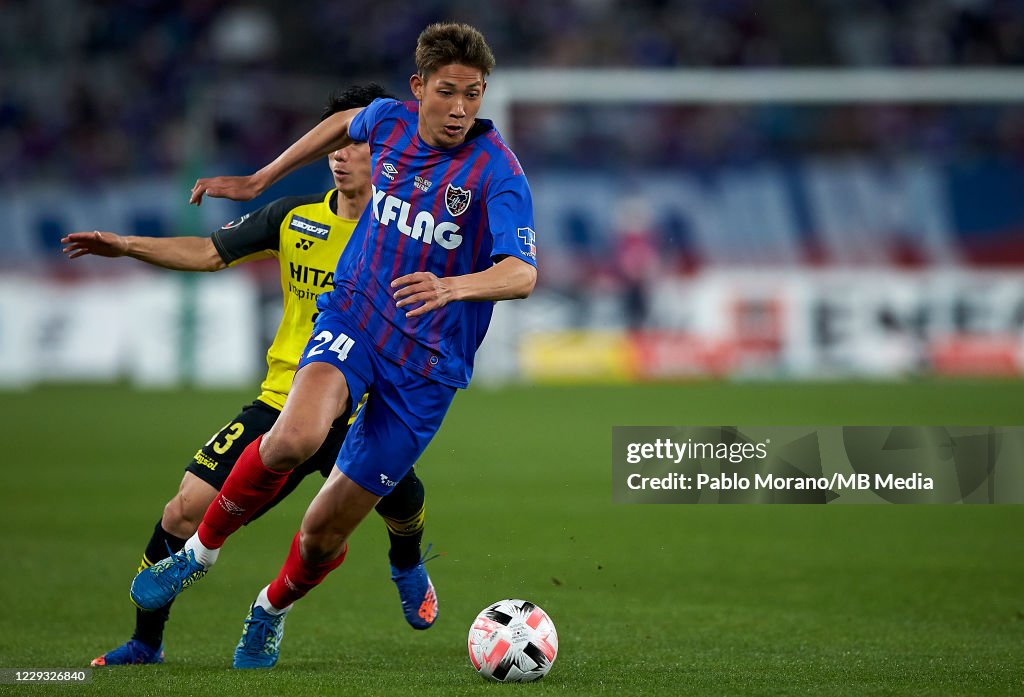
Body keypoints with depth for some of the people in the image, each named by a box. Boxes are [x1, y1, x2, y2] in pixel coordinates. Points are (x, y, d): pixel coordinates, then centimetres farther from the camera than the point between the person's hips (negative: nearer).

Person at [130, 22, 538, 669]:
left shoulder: (497, 171, -17)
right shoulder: (390, 121, -3)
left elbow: (522, 273, -30)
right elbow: (345, 124, 22)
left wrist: (455, 285, -49)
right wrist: (259, 180, 27)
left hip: (428, 364, -2)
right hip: (354, 317, 2)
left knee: (326, 531, 3)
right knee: (296, 436, -32)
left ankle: (272, 608, 38)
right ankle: (200, 551, -7)